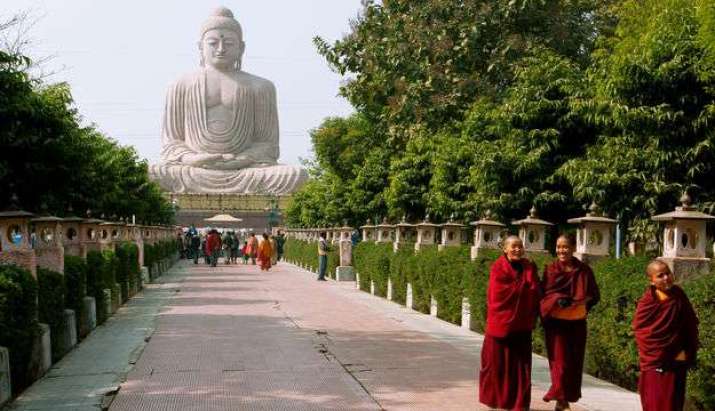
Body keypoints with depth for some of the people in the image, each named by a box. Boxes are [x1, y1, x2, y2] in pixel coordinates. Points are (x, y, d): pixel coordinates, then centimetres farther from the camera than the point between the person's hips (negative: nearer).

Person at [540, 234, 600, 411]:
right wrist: (557, 300, -18)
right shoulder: (551, 269, -1)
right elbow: (543, 295, 0)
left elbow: (594, 296, 6)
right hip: (555, 322, -2)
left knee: (574, 362, 7)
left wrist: (581, 303, -10)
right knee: (560, 361, -4)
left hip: (577, 323, 2)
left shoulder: (584, 270, 0)